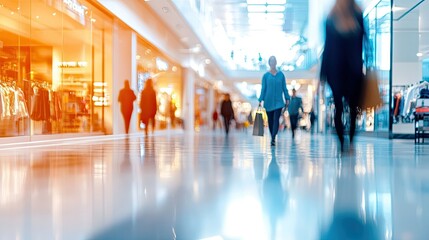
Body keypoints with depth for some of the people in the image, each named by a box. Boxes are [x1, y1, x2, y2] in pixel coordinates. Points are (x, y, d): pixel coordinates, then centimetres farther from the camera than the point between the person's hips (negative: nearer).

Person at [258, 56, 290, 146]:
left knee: (276, 119, -14)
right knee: (270, 120, 7)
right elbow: (263, 89, 1)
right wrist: (260, 100, -5)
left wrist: (287, 99, 4)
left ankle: (273, 139, -21)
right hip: (269, 101, 1)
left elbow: (284, 88, 7)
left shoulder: (281, 74, 4)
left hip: (278, 101, 0)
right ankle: (273, 138, 22)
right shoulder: (266, 75, 1)